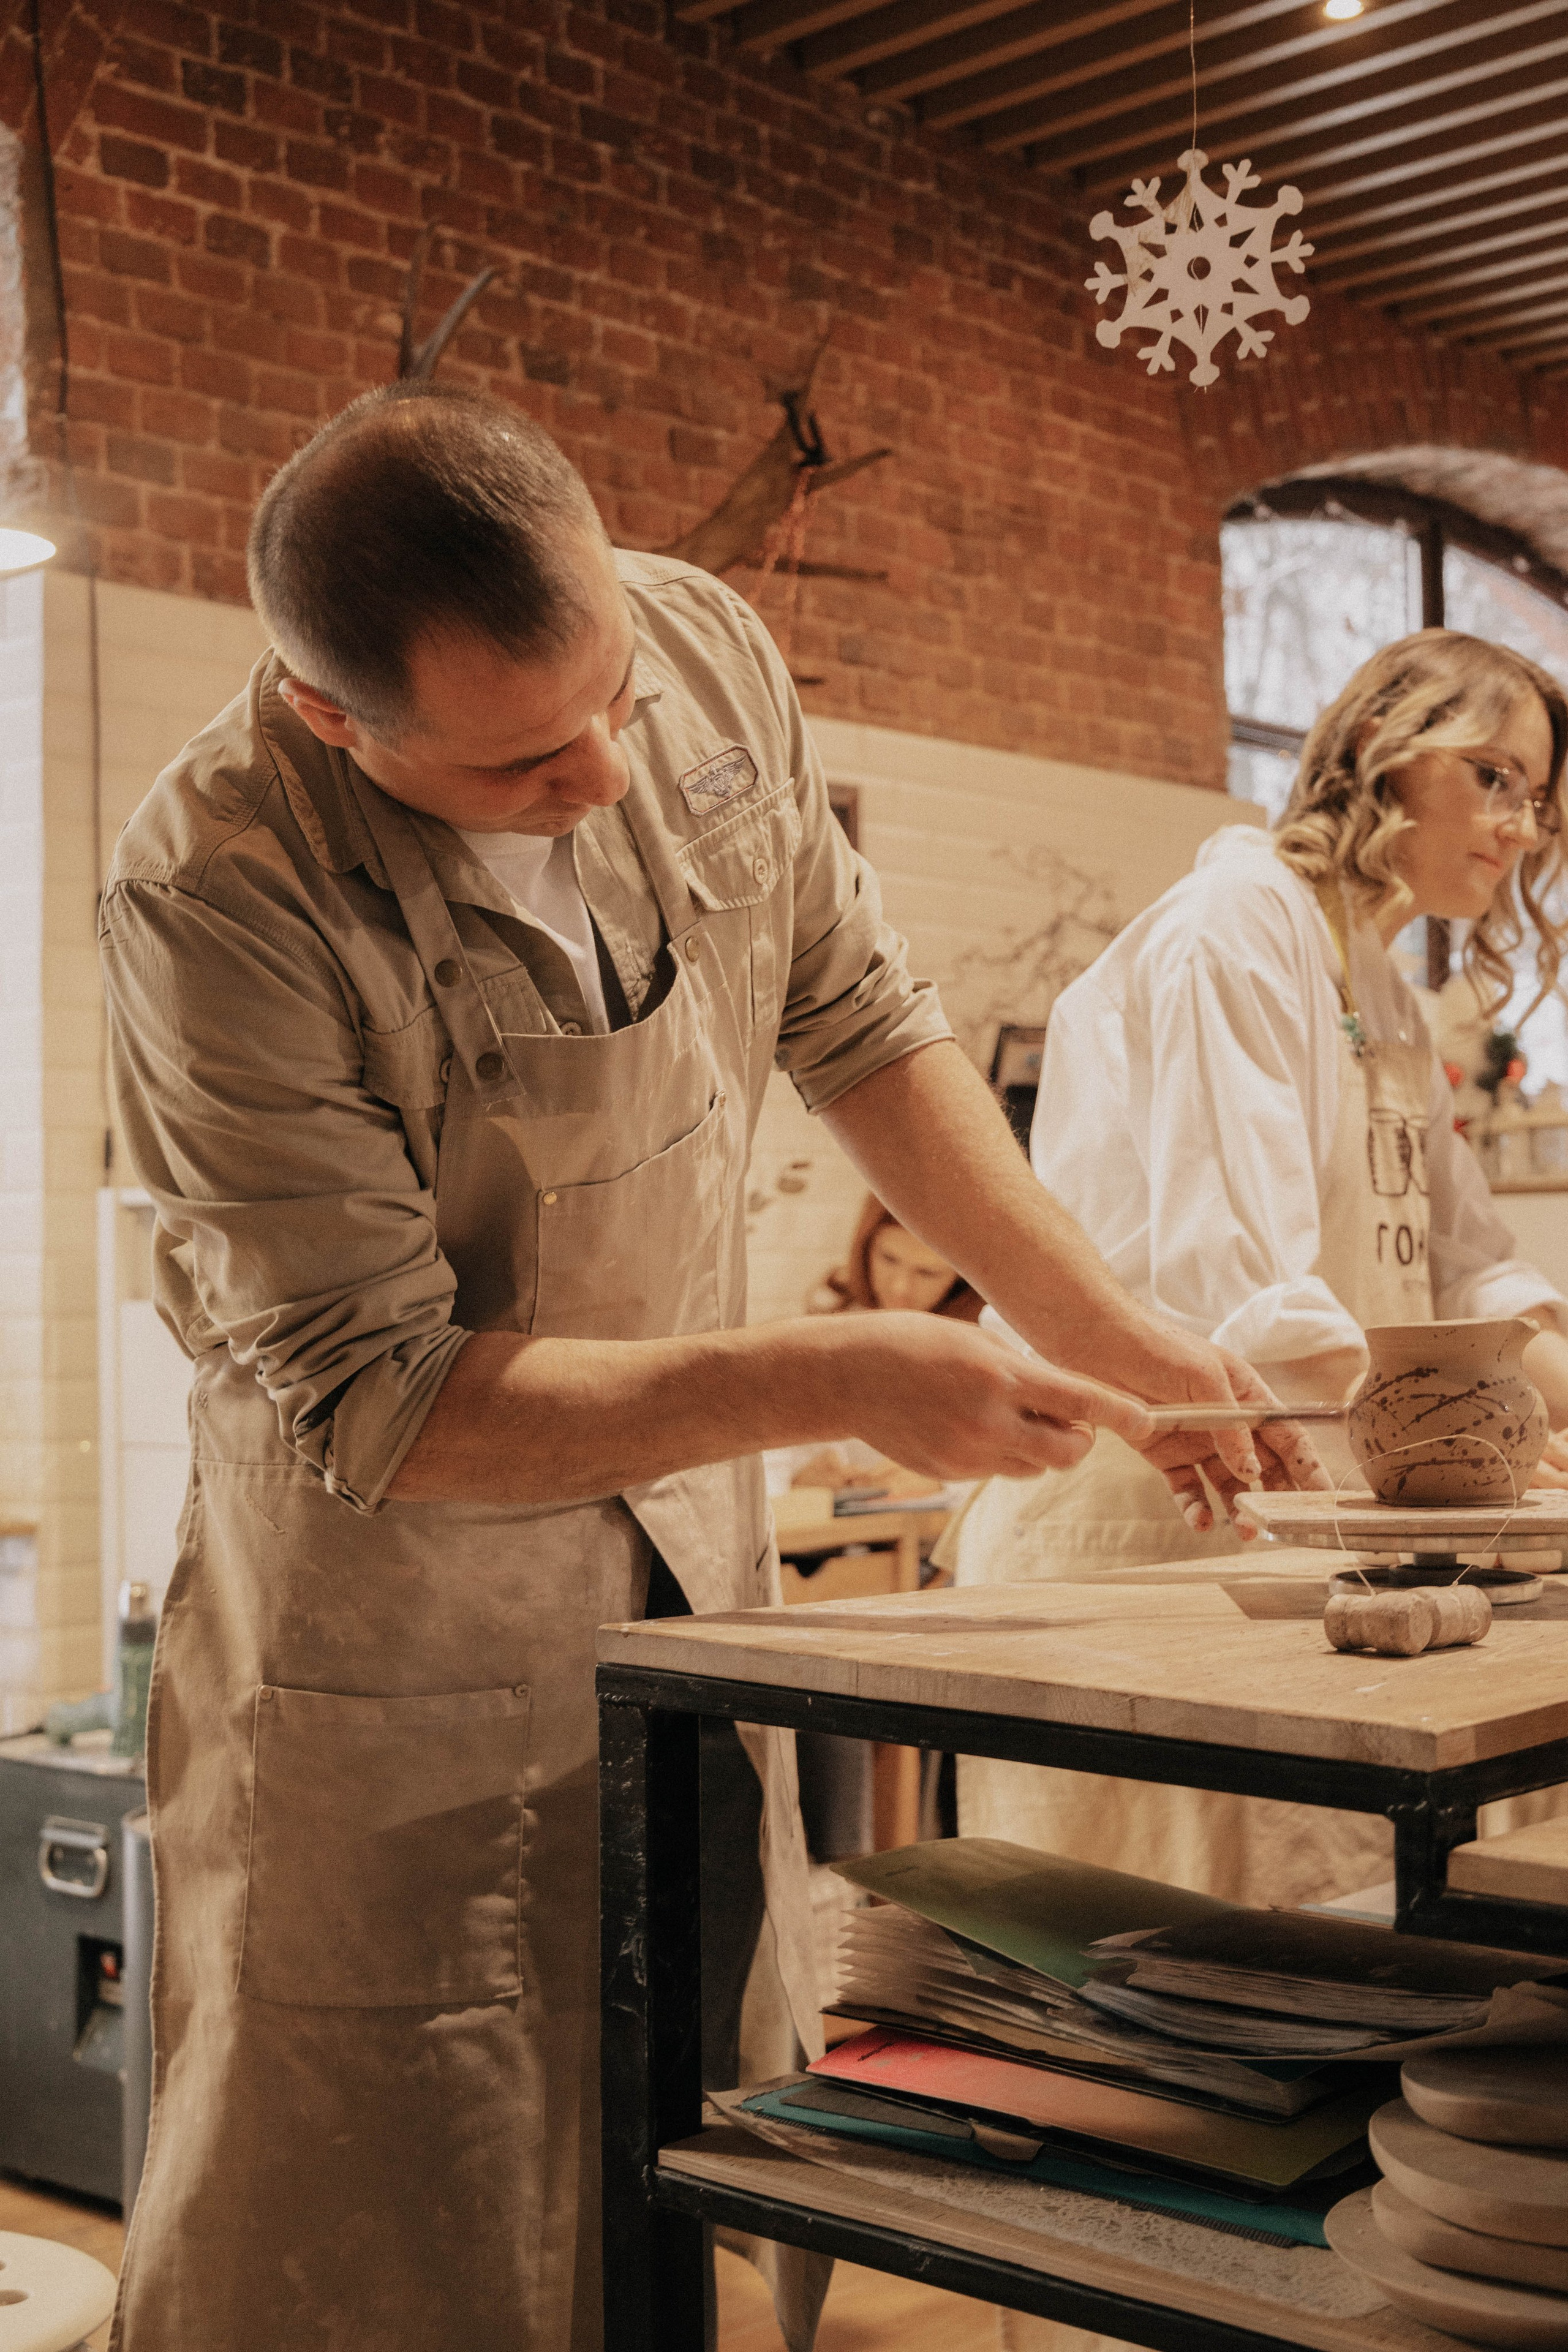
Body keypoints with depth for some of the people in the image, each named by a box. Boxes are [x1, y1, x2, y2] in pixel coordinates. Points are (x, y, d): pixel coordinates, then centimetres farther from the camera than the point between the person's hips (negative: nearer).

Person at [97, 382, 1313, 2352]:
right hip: (397, 1651, -5)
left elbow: (852, 1018, 4)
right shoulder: (214, 897, -27)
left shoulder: (706, 651, -10)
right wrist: (828, 1382, -27)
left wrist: (1109, 1336, -1)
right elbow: (373, 1404, -23)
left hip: (694, 1587, 5)